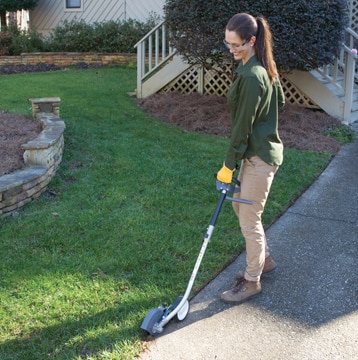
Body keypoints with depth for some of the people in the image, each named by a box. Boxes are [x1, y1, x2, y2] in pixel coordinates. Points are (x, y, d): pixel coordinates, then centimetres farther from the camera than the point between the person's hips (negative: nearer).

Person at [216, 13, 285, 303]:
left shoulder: (251, 77, -25)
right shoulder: (264, 65, 5)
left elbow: (243, 126, -20)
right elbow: (280, 100, 18)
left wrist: (229, 164, -12)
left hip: (259, 156, -10)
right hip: (261, 148, 10)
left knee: (249, 220, 2)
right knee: (240, 206, 22)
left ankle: (252, 282, 20)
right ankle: (264, 260, 39)